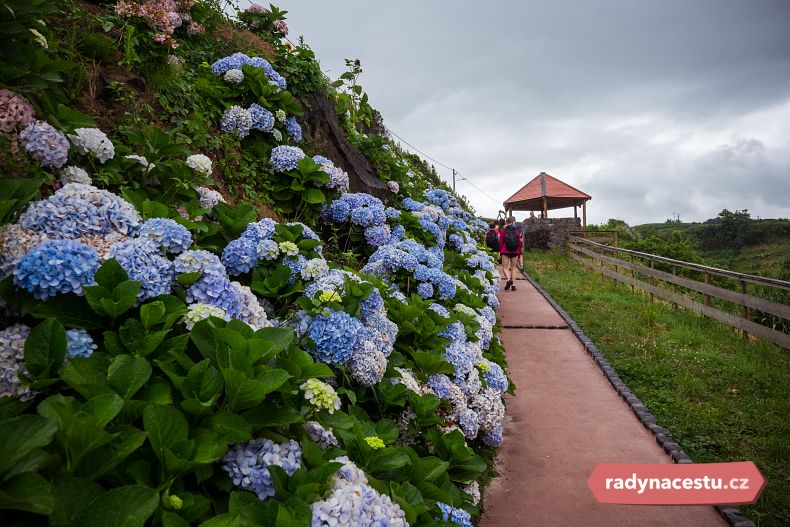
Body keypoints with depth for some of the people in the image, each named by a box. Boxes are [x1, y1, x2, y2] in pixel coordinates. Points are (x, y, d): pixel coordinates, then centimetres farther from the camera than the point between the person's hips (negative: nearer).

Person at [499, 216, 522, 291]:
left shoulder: (503, 231, 0)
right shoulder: (517, 231, 4)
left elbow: (501, 242, 1)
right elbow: (519, 242, 6)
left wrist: (500, 251, 9)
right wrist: (519, 253, 13)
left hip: (505, 252, -2)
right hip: (515, 251, 2)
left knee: (505, 267, 2)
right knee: (513, 268, 10)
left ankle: (509, 279, -26)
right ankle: (513, 284, 5)